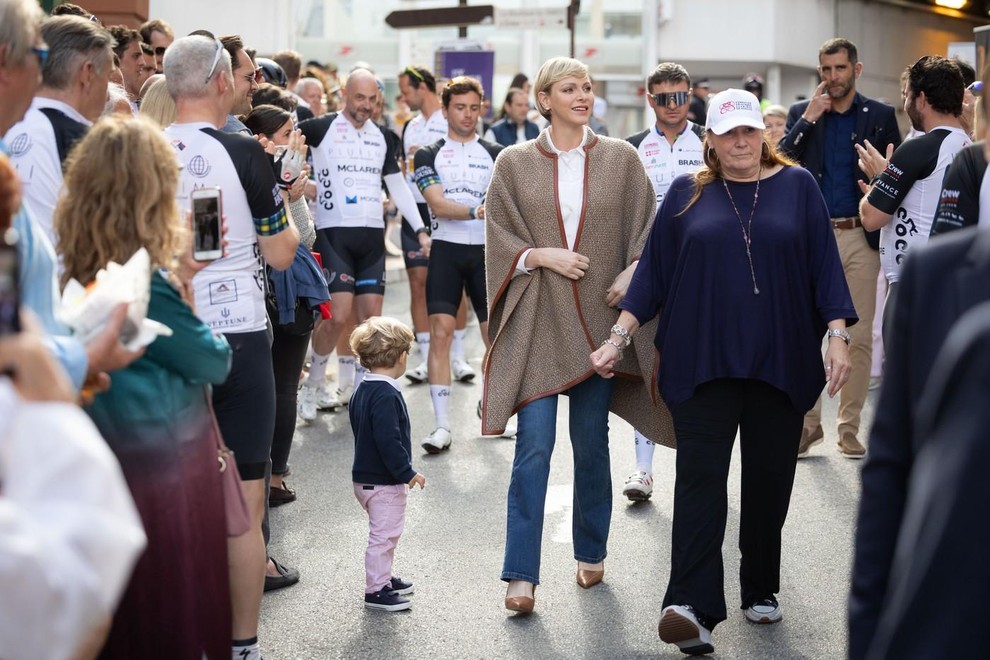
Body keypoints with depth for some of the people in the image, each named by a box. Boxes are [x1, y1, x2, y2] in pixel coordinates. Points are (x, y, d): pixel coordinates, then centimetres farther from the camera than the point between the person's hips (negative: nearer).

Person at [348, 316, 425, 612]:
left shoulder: (363, 389, 9)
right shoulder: (386, 395, -23)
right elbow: (388, 440, -28)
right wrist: (407, 472, -22)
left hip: (366, 475, 10)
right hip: (383, 482, -10)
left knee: (388, 533, 22)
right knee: (383, 534, -2)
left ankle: (383, 578, 34)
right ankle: (376, 590, 3)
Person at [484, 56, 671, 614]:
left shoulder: (621, 159, 5)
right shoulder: (515, 163, 3)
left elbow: (648, 228, 7)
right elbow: (500, 236, 4)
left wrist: (631, 274, -9)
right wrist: (543, 256, -12)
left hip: (598, 315, 1)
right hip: (538, 318, -1)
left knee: (591, 443, 9)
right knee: (534, 447, -8)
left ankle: (592, 553, 27)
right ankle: (522, 575, -5)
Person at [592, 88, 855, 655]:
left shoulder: (797, 186, 5)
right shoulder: (688, 195, 7)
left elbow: (824, 265, 4)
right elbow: (653, 272, 8)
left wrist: (838, 337, -4)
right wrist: (619, 338, 3)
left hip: (780, 362, 1)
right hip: (704, 362, -1)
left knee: (769, 479, 7)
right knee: (700, 477, -9)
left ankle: (761, 589, 24)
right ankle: (693, 607, -15)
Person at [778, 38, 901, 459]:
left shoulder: (880, 116, 7)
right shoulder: (801, 113, 9)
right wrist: (808, 119, -10)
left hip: (860, 237, 0)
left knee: (859, 336, 1)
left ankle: (849, 427, 10)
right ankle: (808, 422, 11)